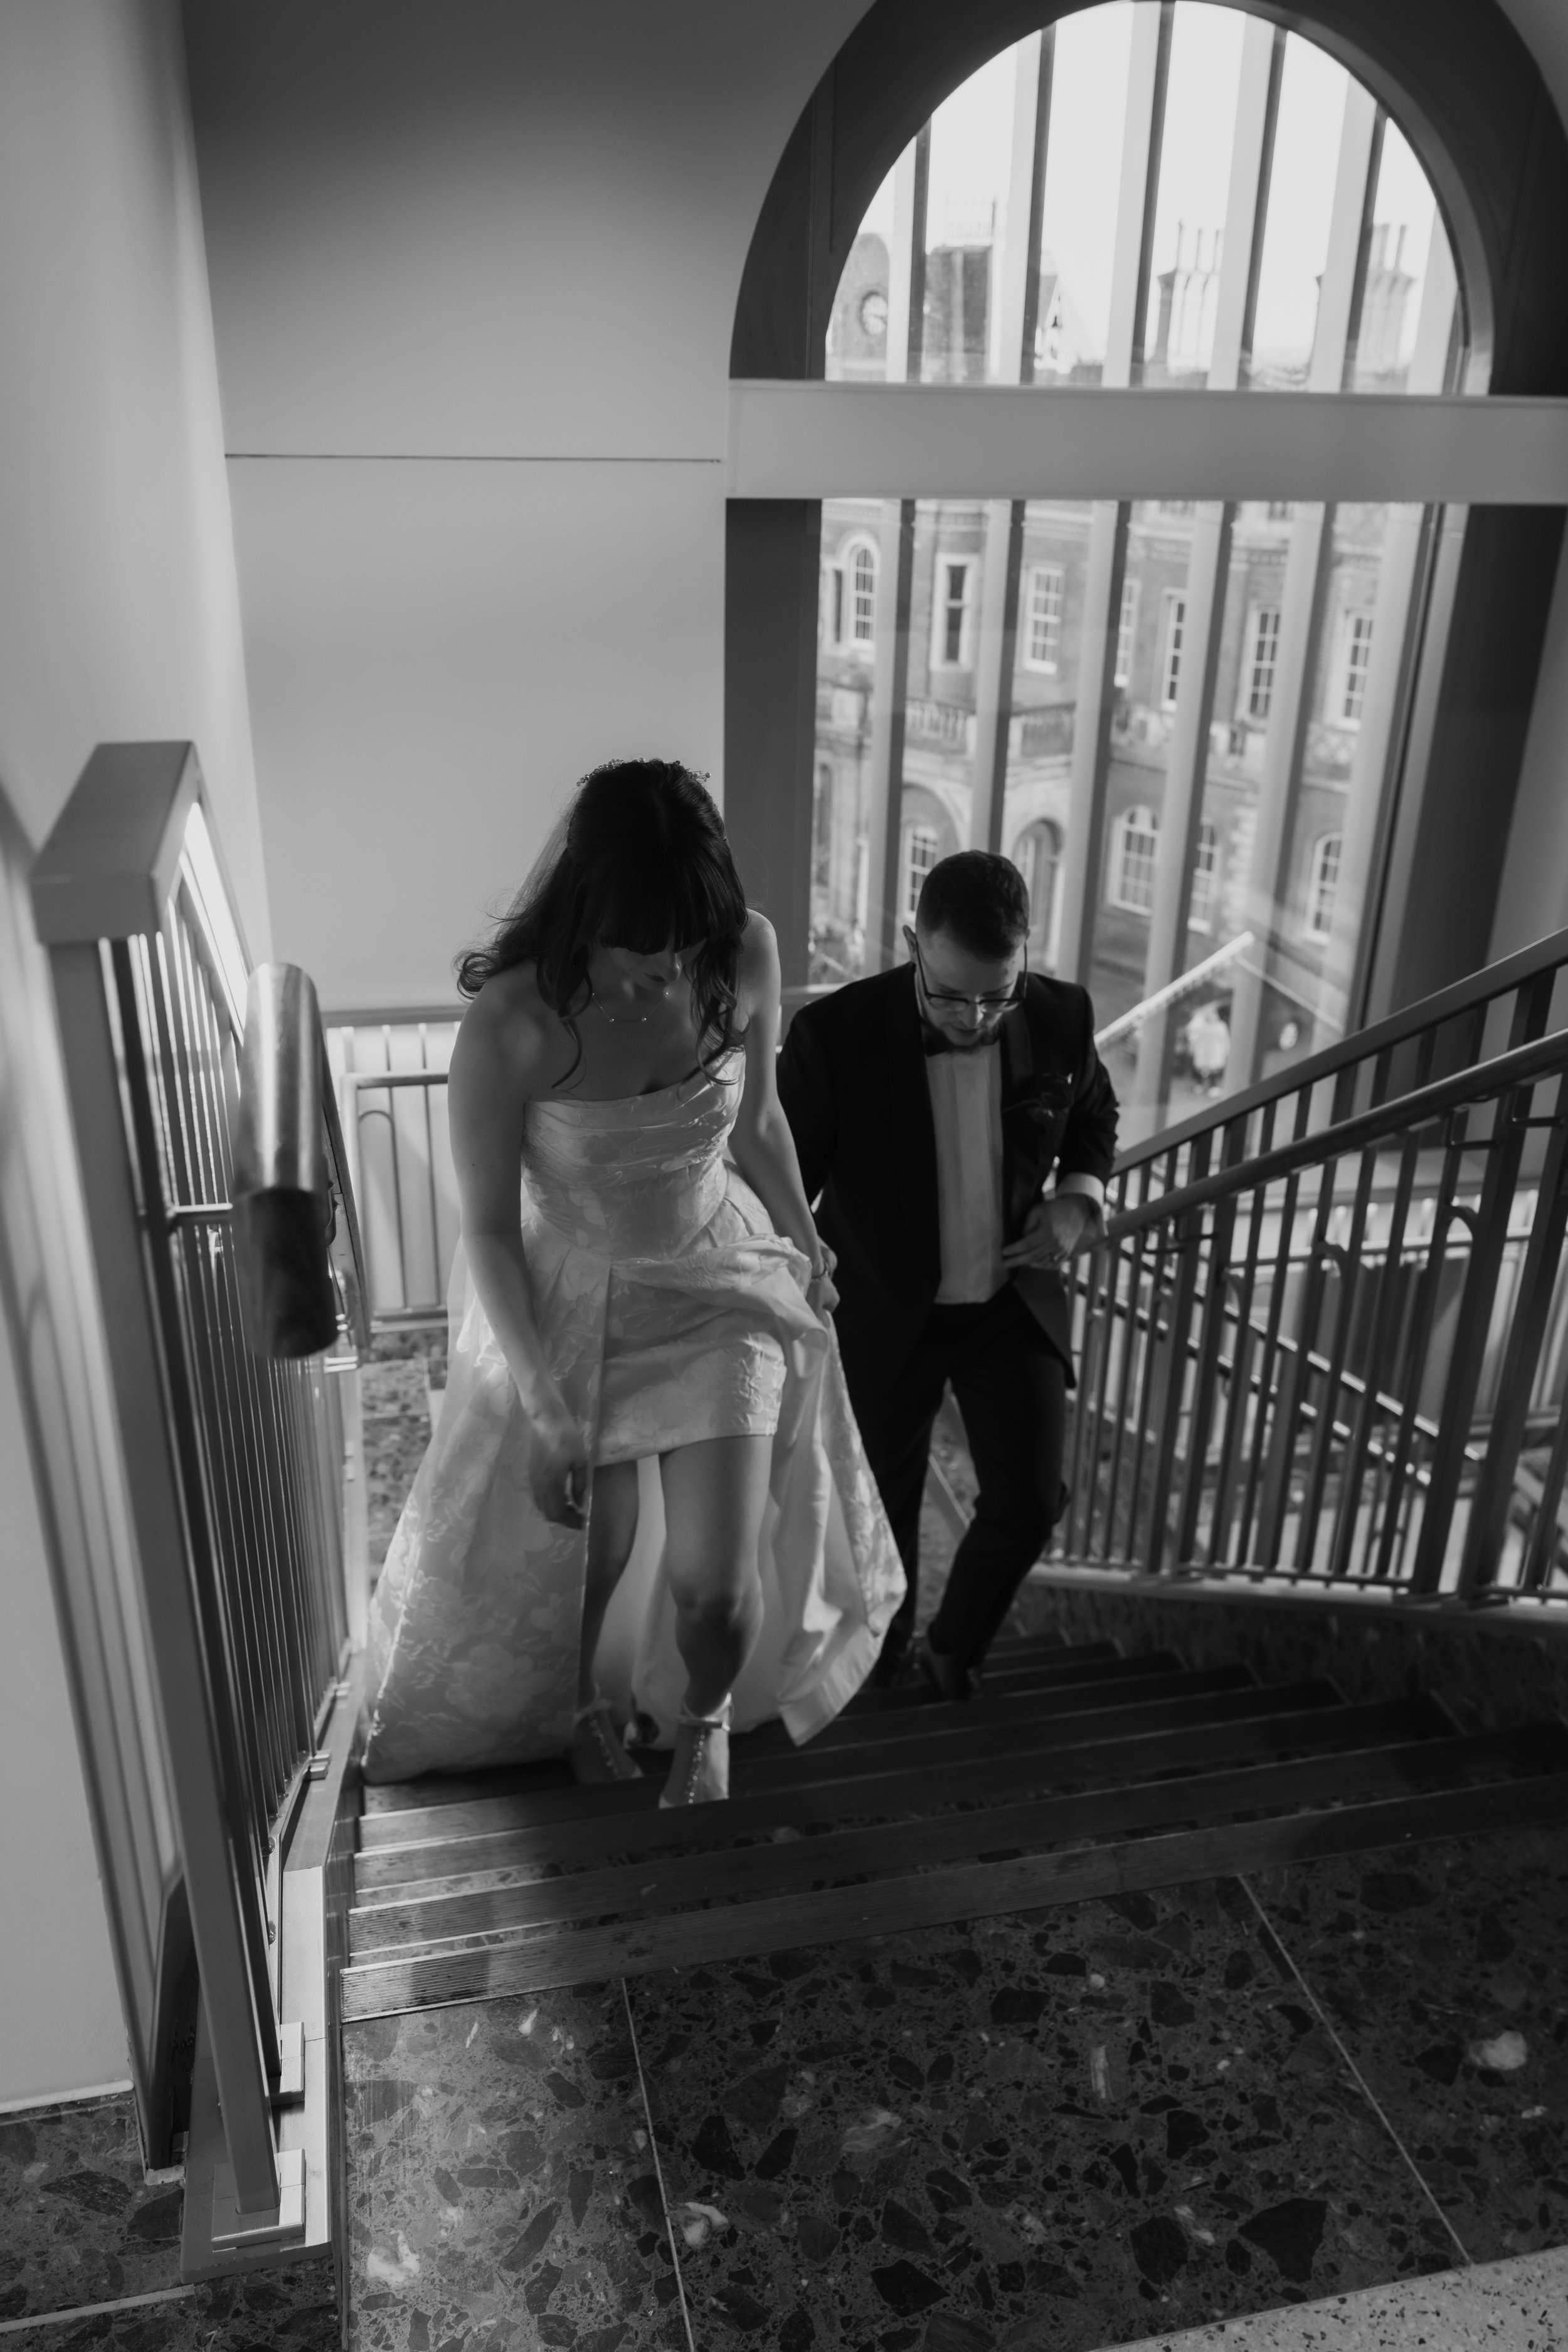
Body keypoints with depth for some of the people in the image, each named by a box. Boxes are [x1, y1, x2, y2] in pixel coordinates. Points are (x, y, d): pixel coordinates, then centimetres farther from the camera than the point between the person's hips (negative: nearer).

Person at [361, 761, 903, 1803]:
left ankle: (704, 1720, 40)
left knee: (715, 1586, 1)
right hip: (569, 1300, -2)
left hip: (719, 1283, 2)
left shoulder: (748, 954, -20)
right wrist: (546, 1407, -19)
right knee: (581, 1555, 18)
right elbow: (488, 1226, -17)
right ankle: (574, 1697, 56)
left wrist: (804, 1238, 15)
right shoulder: (511, 1021, -30)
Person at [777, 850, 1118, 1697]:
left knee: (1029, 1500, 4)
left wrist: (1079, 1194, -9)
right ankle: (883, 1643, 47)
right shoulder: (836, 1033, -24)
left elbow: (1094, 1112, 9)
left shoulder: (1060, 1015, -14)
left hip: (1013, 1301, 2)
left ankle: (953, 1647, 34)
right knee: (884, 1500, 16)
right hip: (886, 1310, -2)